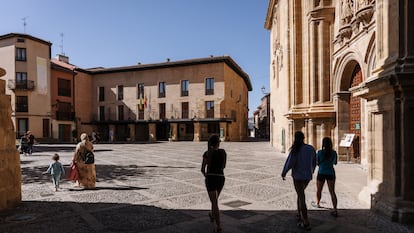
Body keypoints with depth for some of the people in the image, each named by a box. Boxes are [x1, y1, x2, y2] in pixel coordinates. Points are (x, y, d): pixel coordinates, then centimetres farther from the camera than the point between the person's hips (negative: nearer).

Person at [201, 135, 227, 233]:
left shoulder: (206, 153, -6)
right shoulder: (223, 152, -1)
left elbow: (202, 169, -3)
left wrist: (205, 175, 17)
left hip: (211, 179, -3)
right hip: (221, 179, 3)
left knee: (215, 203, 0)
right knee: (215, 198, 28)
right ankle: (212, 216, 49)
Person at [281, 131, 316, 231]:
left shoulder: (295, 150, -18)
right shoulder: (311, 148, -1)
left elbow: (289, 163, -16)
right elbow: (314, 162, 9)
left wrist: (283, 173, 0)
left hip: (298, 176, -6)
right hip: (308, 176, 6)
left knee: (302, 198, 0)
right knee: (300, 193, 27)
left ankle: (306, 223, 1)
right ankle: (299, 215, 36)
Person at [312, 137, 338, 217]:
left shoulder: (319, 152, -13)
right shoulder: (334, 152, -6)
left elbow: (317, 163, -4)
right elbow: (335, 163, 10)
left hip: (321, 173, -1)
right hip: (331, 173, 2)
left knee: (319, 190, 19)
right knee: (332, 192, 2)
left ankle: (317, 203, 40)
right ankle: (335, 210, -5)